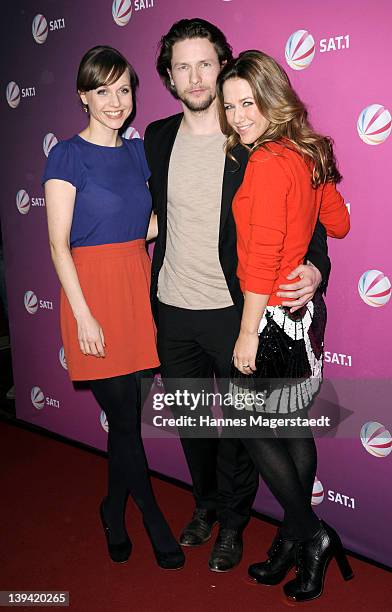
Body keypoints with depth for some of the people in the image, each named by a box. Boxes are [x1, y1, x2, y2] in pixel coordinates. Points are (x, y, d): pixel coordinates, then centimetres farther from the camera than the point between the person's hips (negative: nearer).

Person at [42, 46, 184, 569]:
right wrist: (84, 315, -14)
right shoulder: (67, 156, -5)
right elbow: (59, 245, -9)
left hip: (137, 286, 5)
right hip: (93, 289, -5)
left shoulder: (137, 152, 11)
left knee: (126, 415, 12)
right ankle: (153, 520, 22)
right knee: (125, 417, 2)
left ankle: (114, 511, 35)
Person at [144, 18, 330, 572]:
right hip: (173, 309, 5)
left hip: (234, 310, -4)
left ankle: (232, 524, 34)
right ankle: (205, 503, 44)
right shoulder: (158, 138, 6)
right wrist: (154, 290, 14)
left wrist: (315, 267, -24)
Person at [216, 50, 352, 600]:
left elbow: (262, 257, -21)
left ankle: (311, 535, 19)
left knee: (256, 431, 8)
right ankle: (296, 539, 33)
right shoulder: (309, 153, 8)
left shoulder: (266, 162, -19)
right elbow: (338, 223, 18)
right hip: (305, 310, 9)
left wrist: (248, 333, -16)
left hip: (274, 316, -9)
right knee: (293, 428, 17)